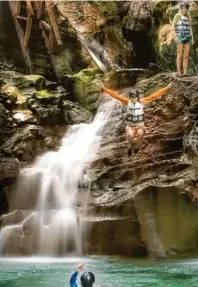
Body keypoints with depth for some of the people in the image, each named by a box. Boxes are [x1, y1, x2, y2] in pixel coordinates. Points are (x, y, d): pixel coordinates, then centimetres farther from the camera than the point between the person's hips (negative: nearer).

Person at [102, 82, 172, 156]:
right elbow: (115, 95, -7)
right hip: (130, 126, 0)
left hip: (140, 126, 0)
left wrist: (167, 88, -11)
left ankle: (137, 145, -2)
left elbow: (155, 95, -8)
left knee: (140, 133, -35)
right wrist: (104, 88, -12)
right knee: (130, 135, -34)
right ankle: (131, 145, 3)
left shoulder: (142, 101, -5)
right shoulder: (127, 102, -4)